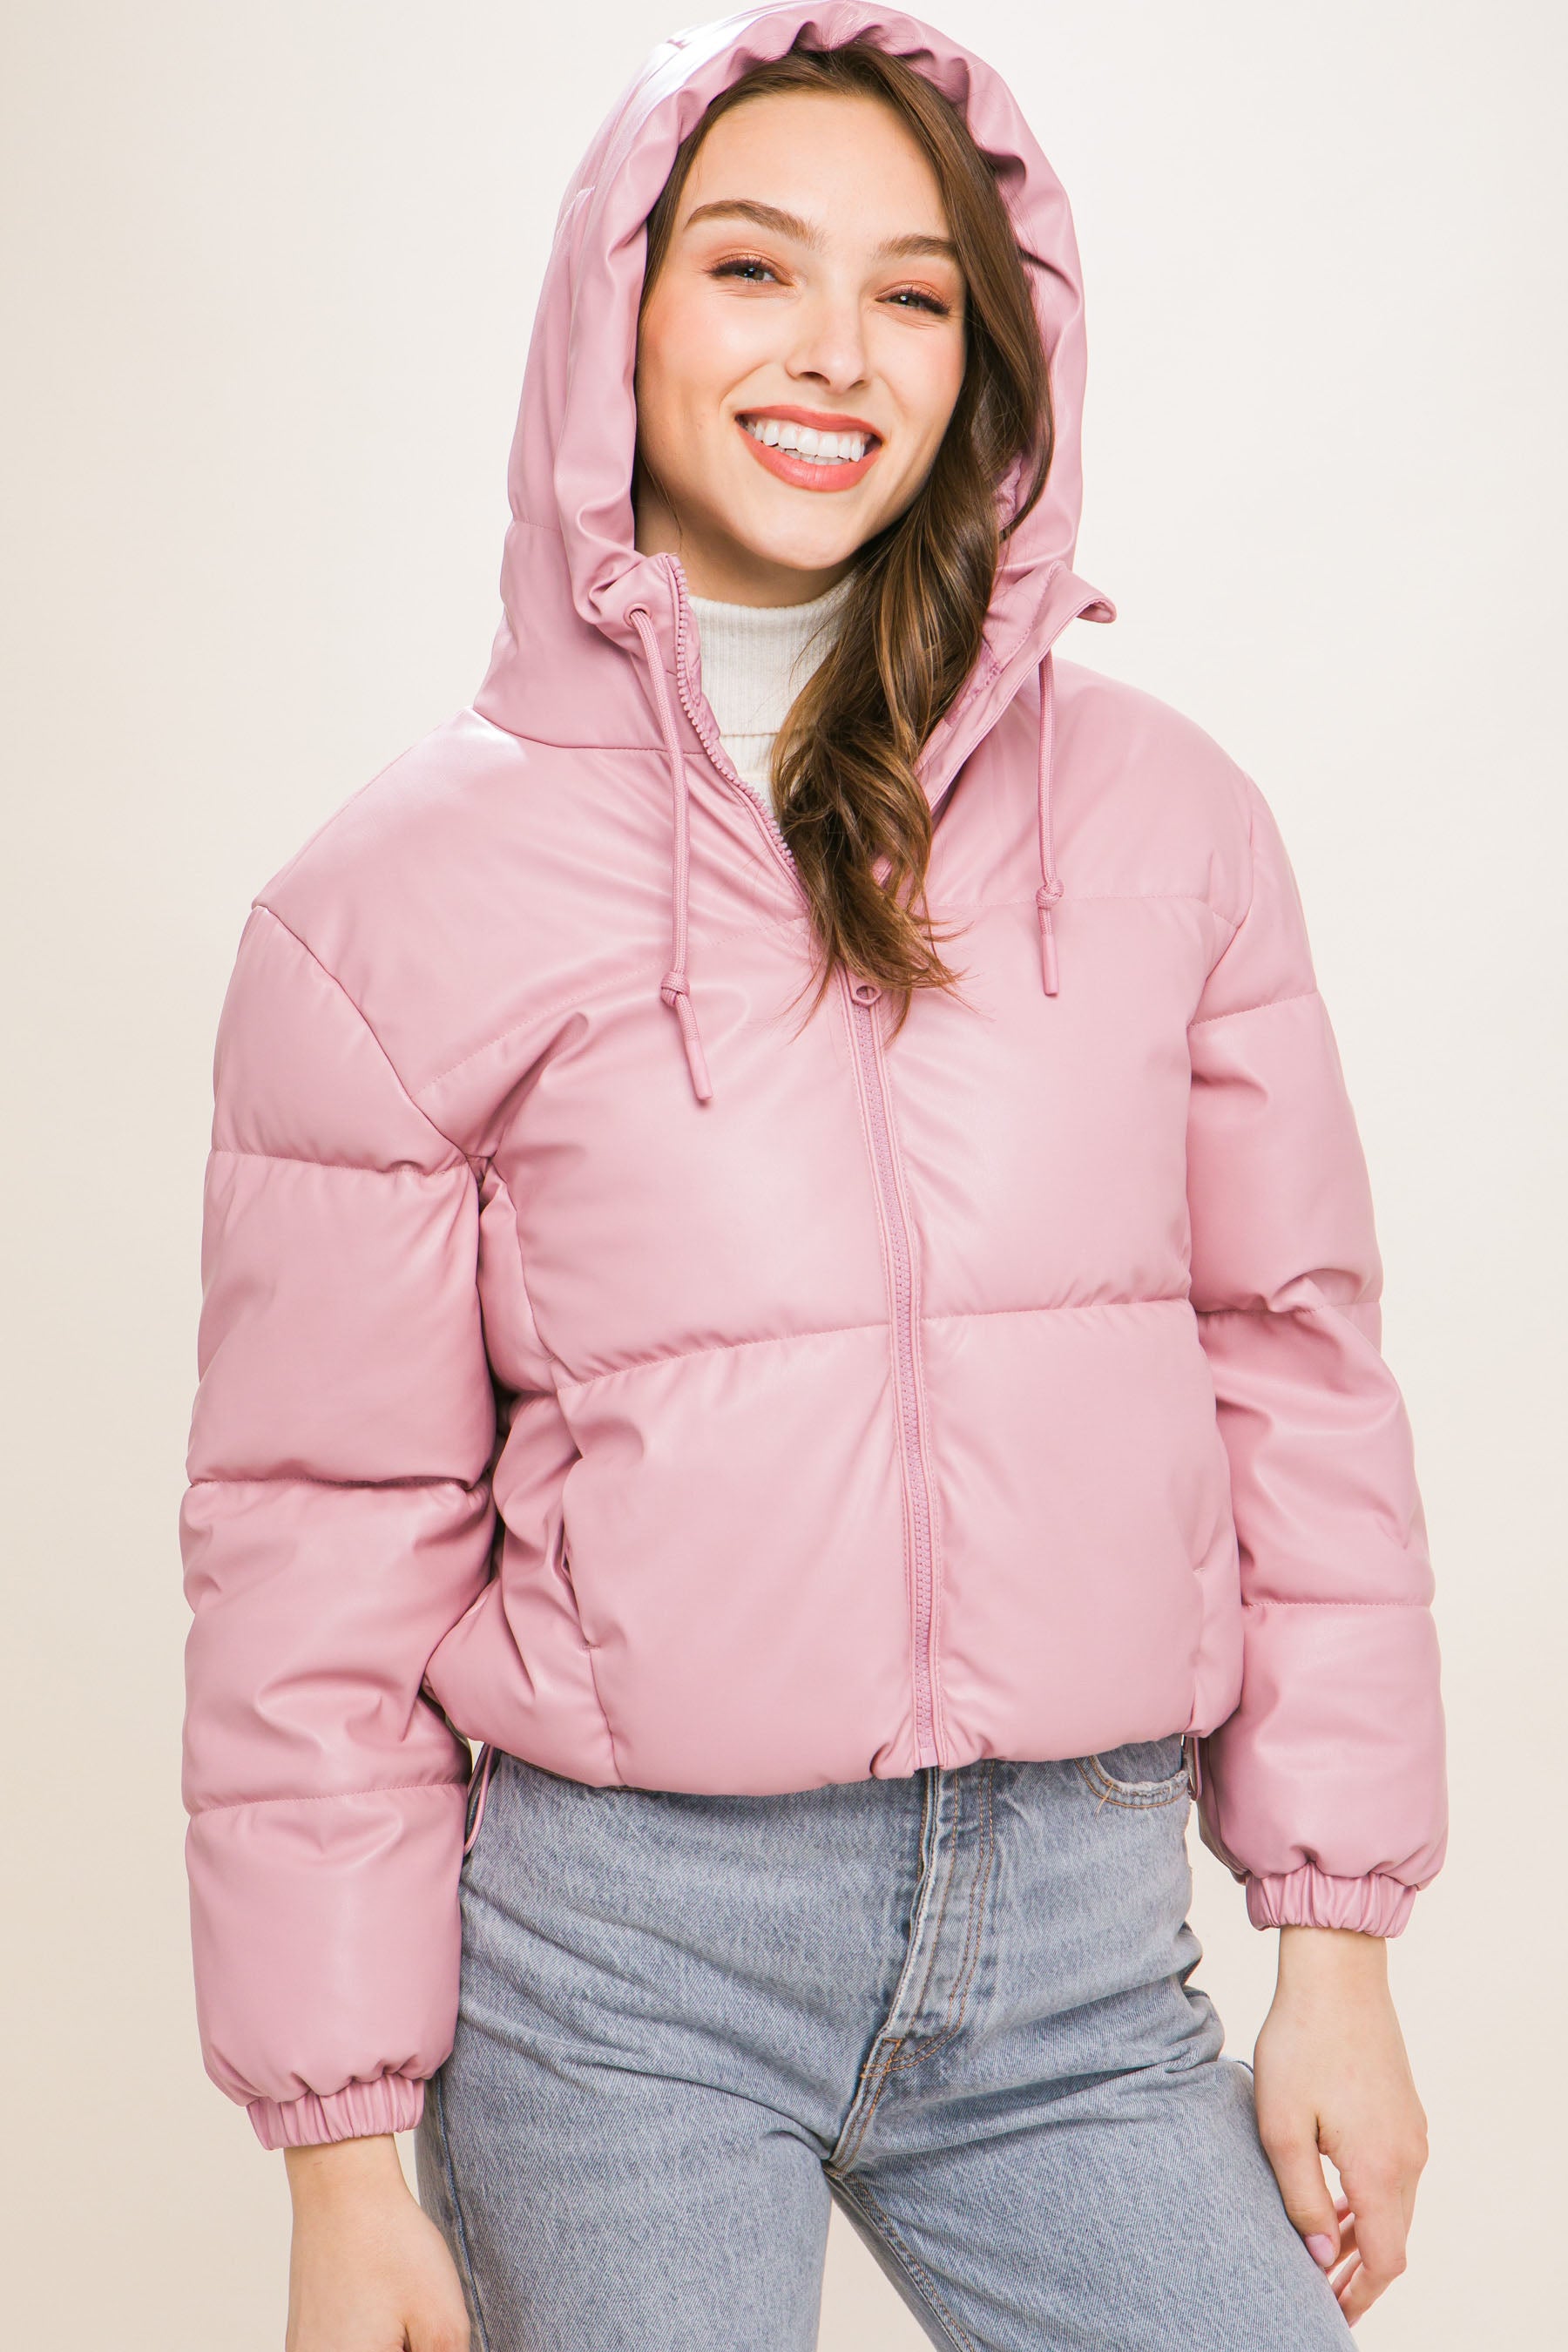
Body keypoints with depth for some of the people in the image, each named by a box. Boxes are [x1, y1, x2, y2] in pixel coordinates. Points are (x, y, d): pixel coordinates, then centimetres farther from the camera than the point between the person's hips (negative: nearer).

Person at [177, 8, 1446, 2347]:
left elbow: (1295, 1367, 7)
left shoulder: (1163, 819, 3)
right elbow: (320, 1538, -2)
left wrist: (1338, 1938, 6)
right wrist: (341, 2151, -2)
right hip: (617, 1954, -2)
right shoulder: (399, 895, -3)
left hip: (1076, 1946, 2)